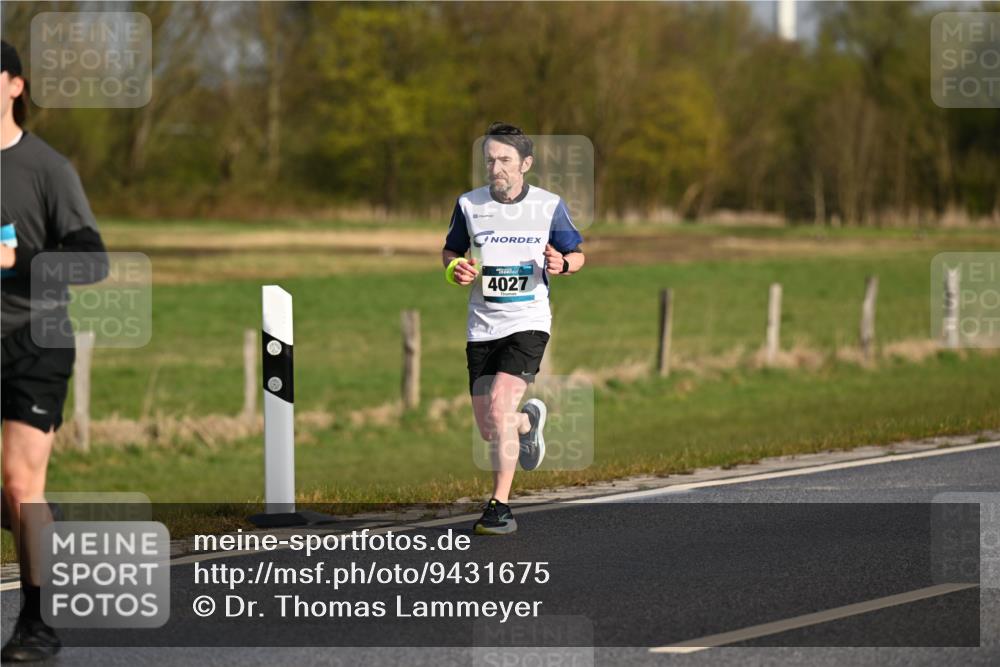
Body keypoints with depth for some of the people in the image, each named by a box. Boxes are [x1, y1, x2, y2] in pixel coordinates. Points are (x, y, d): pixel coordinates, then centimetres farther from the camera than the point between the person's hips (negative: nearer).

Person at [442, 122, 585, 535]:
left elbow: (577, 256, 9)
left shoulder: (550, 206, -2)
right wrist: (455, 269, -8)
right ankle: (529, 421, 42)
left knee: (499, 406, -22)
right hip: (482, 327, 3)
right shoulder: (469, 205, 1)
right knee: (489, 431, 4)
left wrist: (562, 264, -15)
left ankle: (500, 507, -14)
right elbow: (450, 252, 15)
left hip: (529, 322, -3)